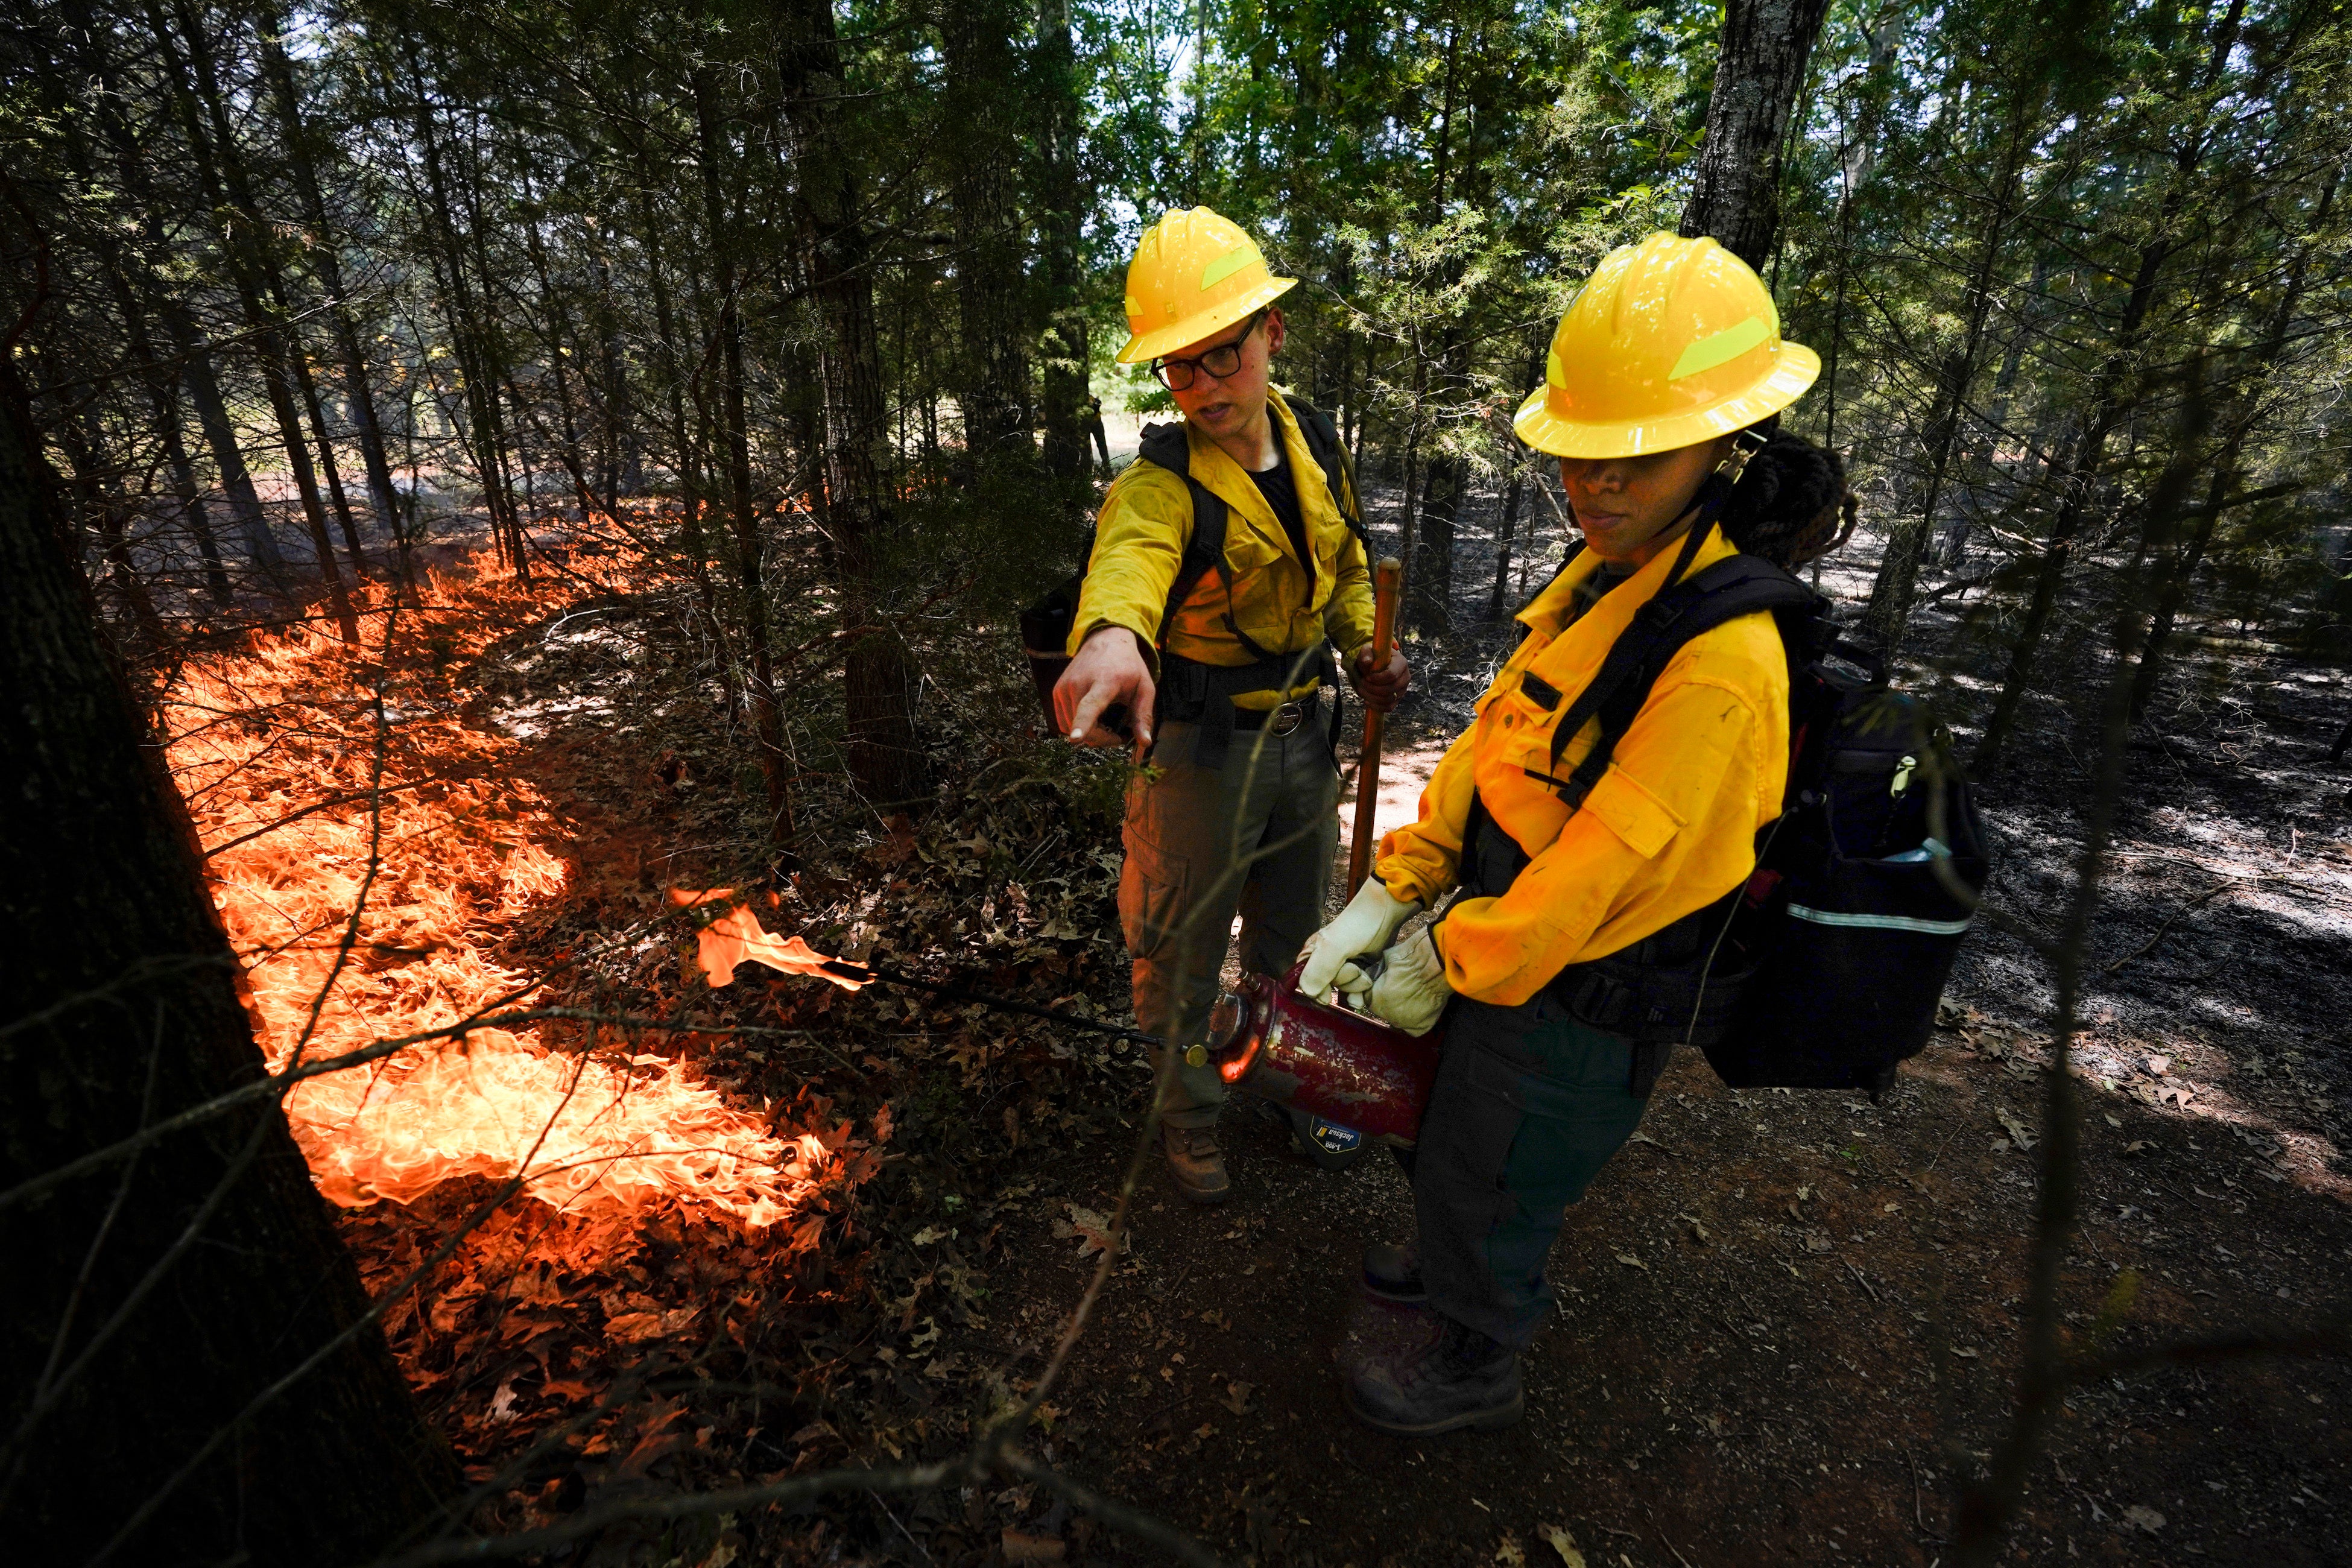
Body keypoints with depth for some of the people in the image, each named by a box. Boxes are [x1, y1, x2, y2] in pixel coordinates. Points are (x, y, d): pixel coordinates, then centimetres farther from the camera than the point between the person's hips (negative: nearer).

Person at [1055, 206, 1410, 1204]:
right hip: (1198, 749, -5)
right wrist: (1111, 635, -66)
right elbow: (1130, 553, -43)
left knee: (1295, 937, 23)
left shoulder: (1313, 444, 1)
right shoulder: (1160, 483, -19)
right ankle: (1189, 1115, 37)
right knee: (1183, 954, 10)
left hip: (1302, 734, 6)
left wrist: (1366, 651, -1)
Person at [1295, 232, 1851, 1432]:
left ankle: (1476, 1366, 48)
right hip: (1503, 944, 8)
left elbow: (1607, 861, -28)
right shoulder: (1602, 579, -2)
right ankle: (1455, 1265, 61)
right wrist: (1385, 897, -4)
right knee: (1451, 1138, 30)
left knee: (1492, 1178, 17)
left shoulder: (1722, 655, -31)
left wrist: (1450, 960, -15)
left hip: (1581, 1001, -8)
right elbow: (1490, 742, -1)